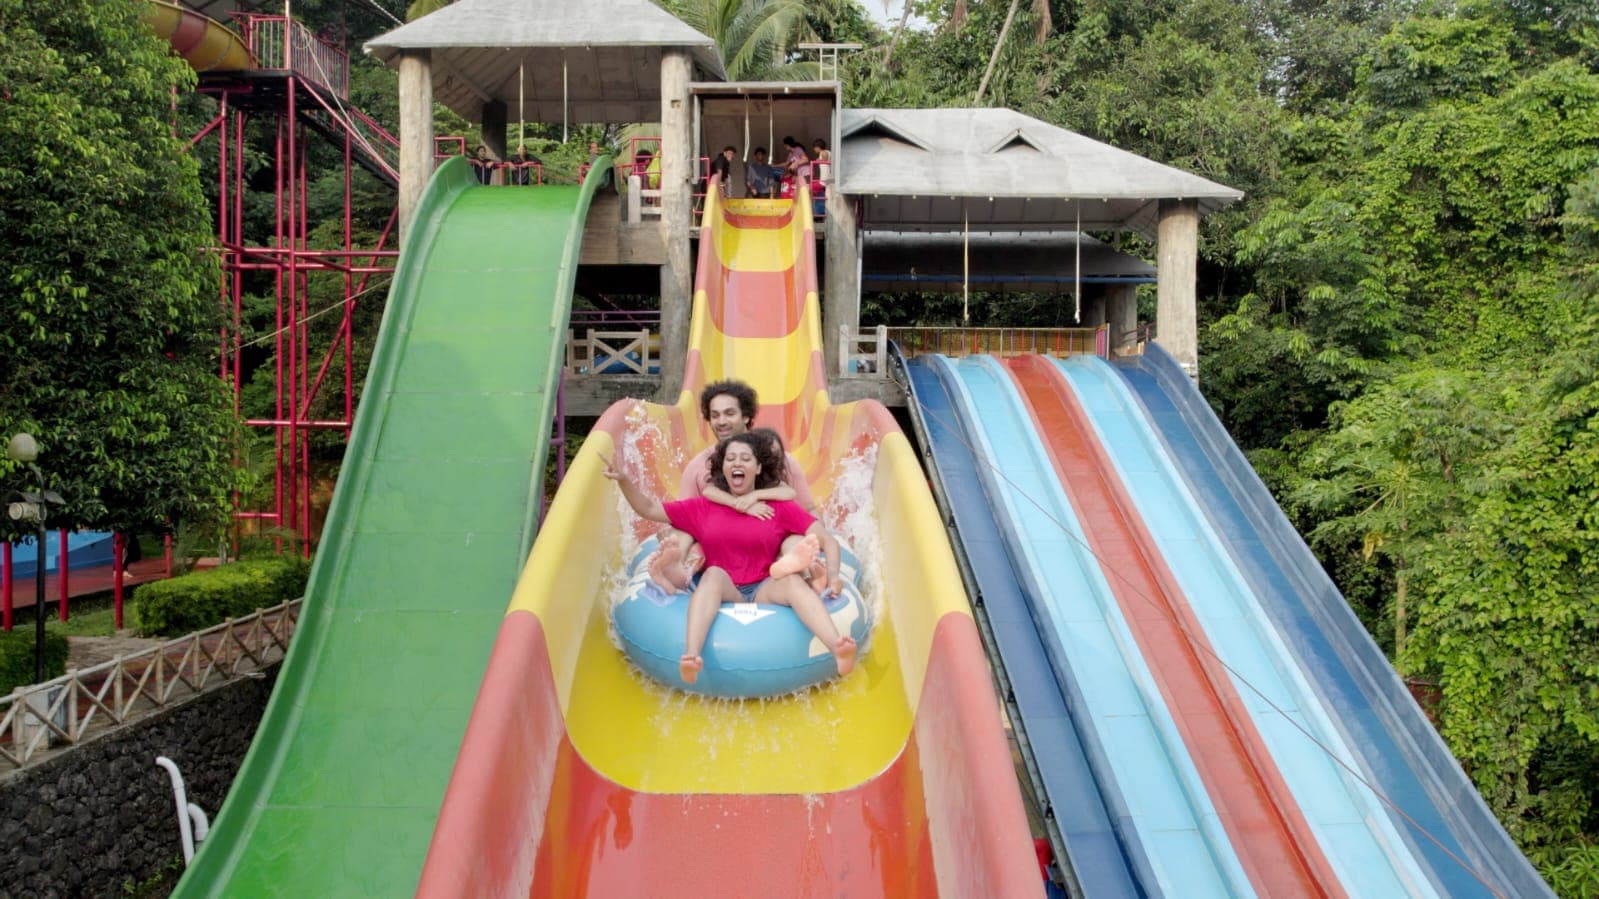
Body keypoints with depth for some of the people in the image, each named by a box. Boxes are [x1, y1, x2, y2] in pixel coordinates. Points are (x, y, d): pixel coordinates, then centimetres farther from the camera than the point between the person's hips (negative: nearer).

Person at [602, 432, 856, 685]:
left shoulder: (779, 507, 9)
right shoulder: (704, 508, 14)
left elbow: (827, 540, 4)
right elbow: (648, 509, 17)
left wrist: (833, 574, -15)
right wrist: (624, 480, 1)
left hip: (765, 593, -1)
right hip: (720, 597, 1)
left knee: (792, 578, -31)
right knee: (714, 573, -31)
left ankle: (837, 650, -57)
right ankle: (691, 655, -56)